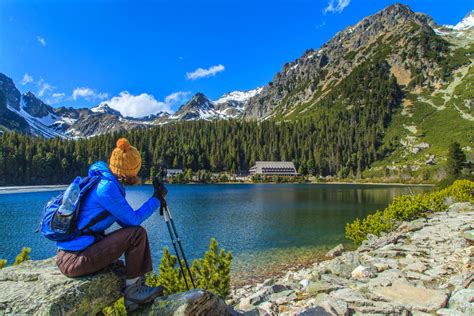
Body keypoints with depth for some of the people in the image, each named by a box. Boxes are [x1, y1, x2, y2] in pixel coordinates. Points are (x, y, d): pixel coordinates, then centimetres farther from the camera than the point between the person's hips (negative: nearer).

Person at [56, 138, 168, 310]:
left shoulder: (102, 181, 8)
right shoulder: (106, 187, -20)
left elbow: (125, 221, 13)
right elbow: (133, 220, -16)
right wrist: (157, 198, -5)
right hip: (75, 260, -10)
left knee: (132, 231, 15)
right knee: (137, 233, -13)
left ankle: (139, 285, 15)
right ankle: (132, 290, 3)